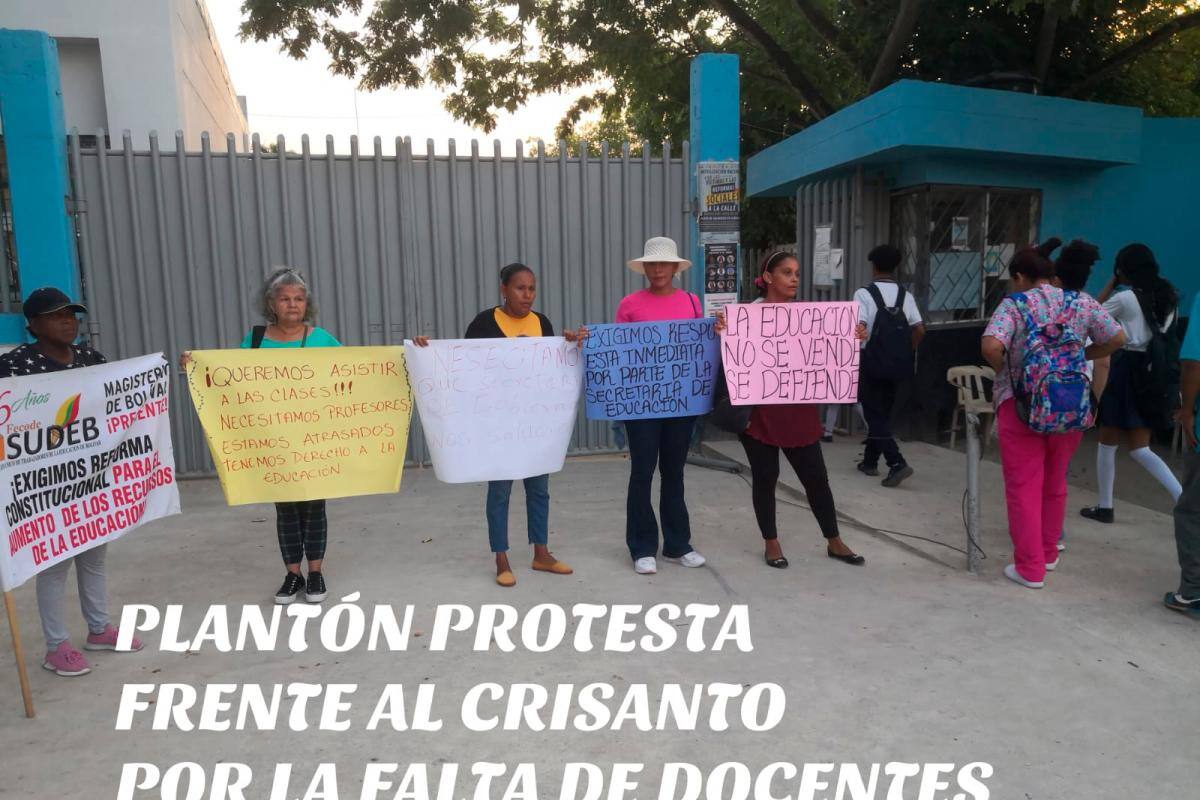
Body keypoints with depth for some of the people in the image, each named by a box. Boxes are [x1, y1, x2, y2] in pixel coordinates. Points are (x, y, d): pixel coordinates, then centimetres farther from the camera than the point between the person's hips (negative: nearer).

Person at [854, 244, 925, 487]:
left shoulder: (864, 294, -9)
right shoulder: (906, 296, 6)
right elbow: (919, 330, -1)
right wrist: (905, 352, 10)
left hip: (872, 363, -5)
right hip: (897, 365, 5)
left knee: (874, 415, 1)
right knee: (883, 412, 17)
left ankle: (897, 463, -13)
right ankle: (870, 461, 27)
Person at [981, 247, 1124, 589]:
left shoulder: (1013, 305, -6)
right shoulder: (1082, 303, 6)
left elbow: (991, 347, -21)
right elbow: (1116, 339, 9)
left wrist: (1004, 371, -3)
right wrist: (1079, 356, 14)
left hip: (1022, 406, -4)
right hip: (1072, 407, 4)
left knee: (1023, 488, 4)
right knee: (1054, 484, 20)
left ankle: (1029, 568, 7)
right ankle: (1048, 554, 35)